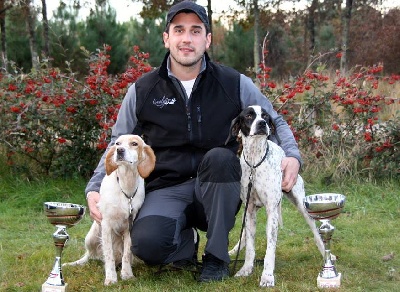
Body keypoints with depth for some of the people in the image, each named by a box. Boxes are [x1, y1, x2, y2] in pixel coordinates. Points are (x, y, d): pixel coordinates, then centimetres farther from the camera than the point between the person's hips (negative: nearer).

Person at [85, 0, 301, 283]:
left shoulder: (235, 84, -1)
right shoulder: (142, 91, 1)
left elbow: (274, 122, 10)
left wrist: (292, 155, -9)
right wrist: (95, 188, -3)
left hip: (217, 190, 1)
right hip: (166, 191, -1)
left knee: (219, 157, -34)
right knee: (147, 244, -32)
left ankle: (217, 256, -17)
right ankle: (187, 240, 6)